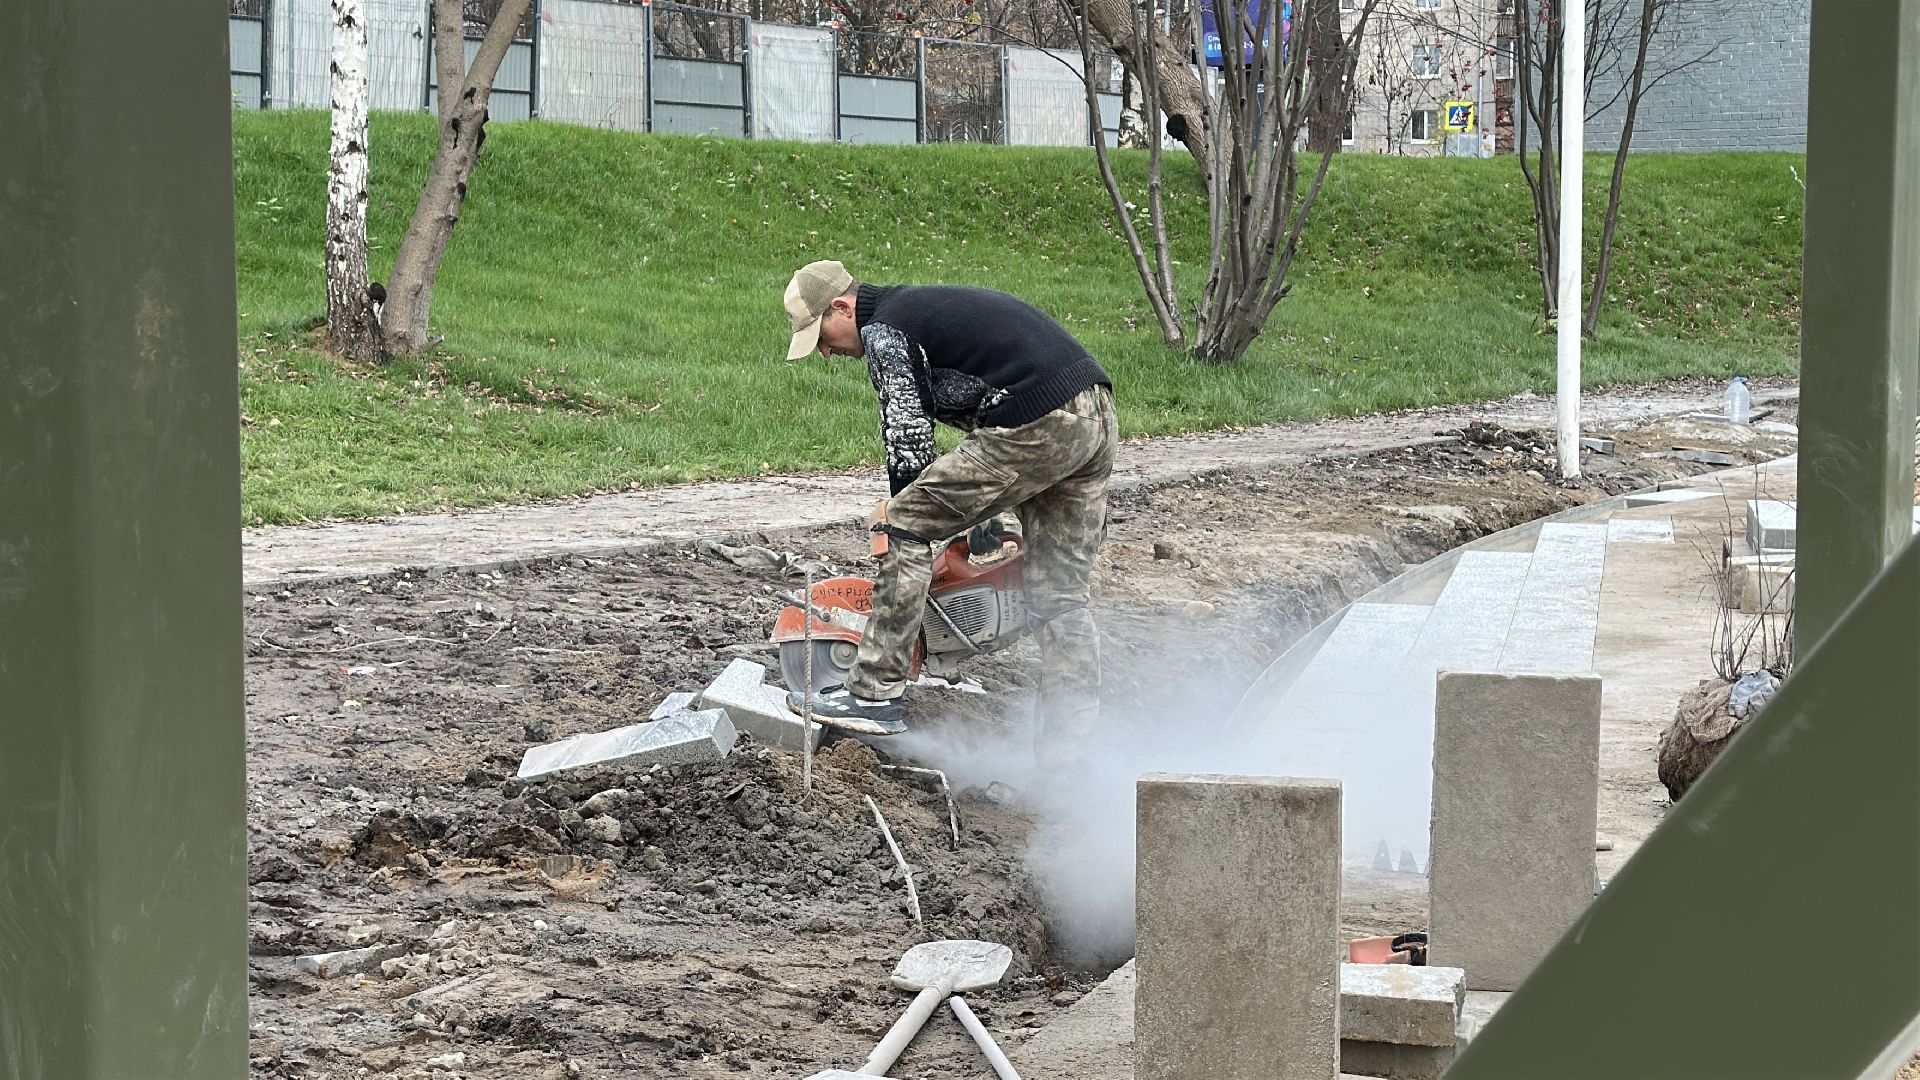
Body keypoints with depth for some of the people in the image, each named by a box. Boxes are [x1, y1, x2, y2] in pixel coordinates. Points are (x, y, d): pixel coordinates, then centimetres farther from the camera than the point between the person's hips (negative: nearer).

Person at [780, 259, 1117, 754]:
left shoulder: (883, 331, 1)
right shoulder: (926, 307, 30)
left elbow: (909, 435, -3)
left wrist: (902, 519, 10)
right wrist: (985, 513, 29)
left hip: (1038, 425, -9)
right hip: (1098, 414, 9)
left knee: (907, 526, -1)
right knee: (1060, 595, 13)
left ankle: (874, 694, 0)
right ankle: (1071, 734, 12)